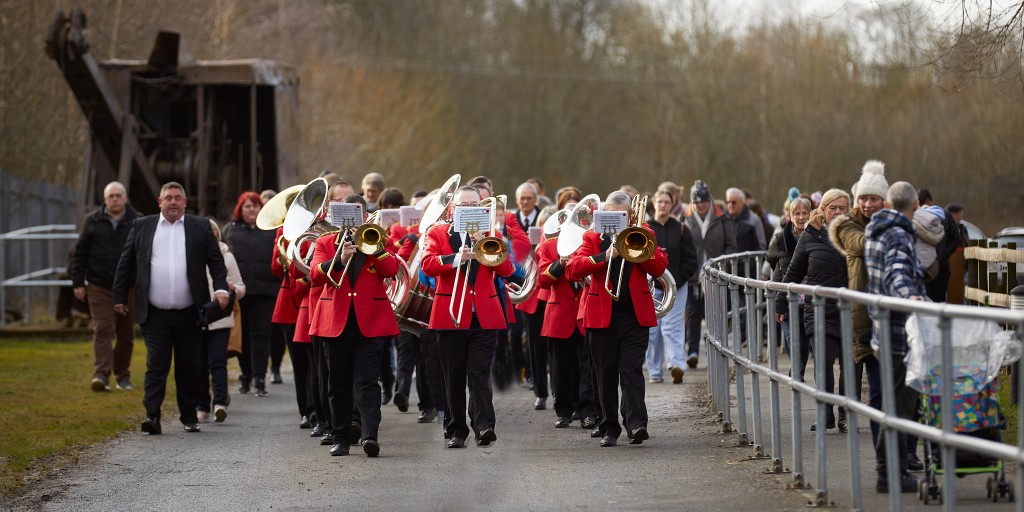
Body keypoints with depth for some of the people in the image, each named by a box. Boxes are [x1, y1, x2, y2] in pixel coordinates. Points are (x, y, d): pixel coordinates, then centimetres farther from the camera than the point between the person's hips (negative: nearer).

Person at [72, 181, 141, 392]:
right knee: (102, 330, -10)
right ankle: (101, 374, -17)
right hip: (99, 287, -1)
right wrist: (78, 283, 1)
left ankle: (123, 376, 18)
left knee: (126, 333, 7)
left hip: (128, 287, 1)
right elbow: (80, 254, 7)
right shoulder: (92, 222, 5)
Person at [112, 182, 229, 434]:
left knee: (189, 367, 8)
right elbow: (125, 264, 11)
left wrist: (221, 288, -10)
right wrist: (119, 297, 7)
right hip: (155, 314, -1)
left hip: (188, 314, 1)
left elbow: (216, 261, 5)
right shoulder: (142, 227, 8)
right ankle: (152, 416, -9)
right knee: (156, 365, -7)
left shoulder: (200, 227, 7)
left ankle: (189, 417, 18)